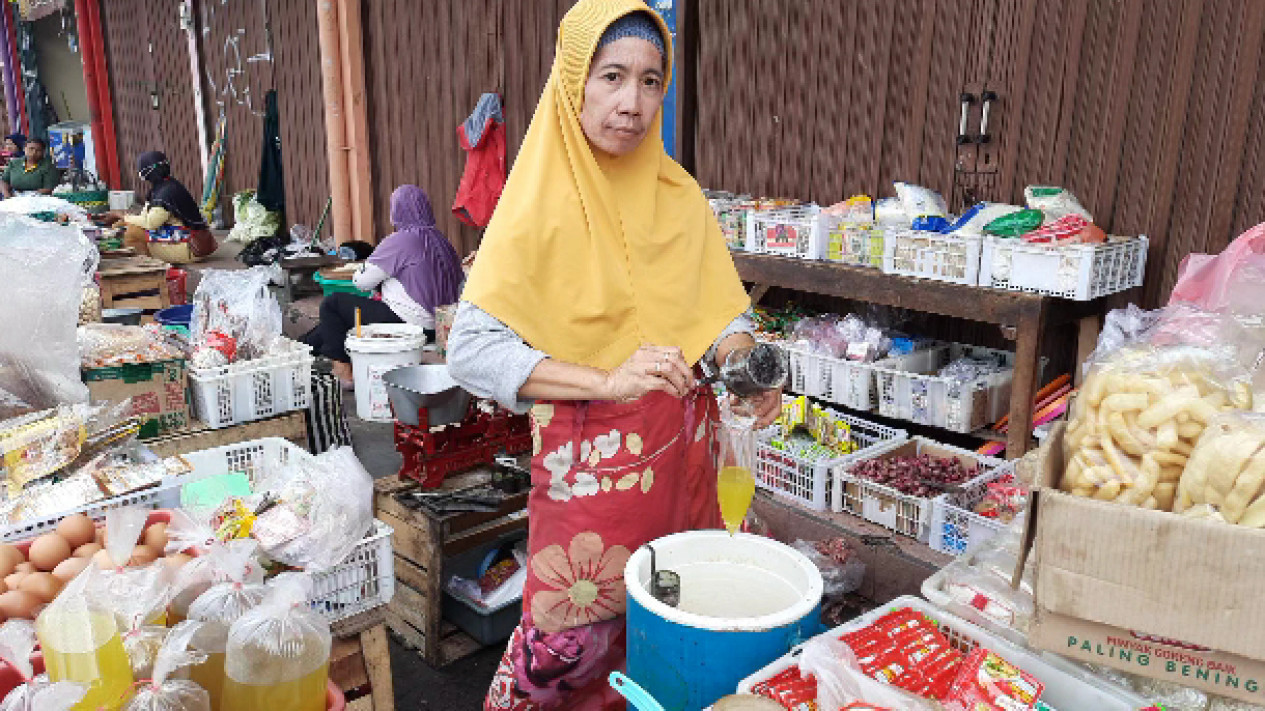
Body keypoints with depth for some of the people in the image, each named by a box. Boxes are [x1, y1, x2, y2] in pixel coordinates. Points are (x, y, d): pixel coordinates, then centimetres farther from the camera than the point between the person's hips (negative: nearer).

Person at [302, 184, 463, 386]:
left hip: (403, 323, -9)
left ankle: (343, 372, 14)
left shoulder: (400, 241, -15)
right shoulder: (441, 241, 6)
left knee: (332, 304, 9)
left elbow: (362, 282, -10)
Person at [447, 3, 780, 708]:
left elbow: (723, 312, 10)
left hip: (685, 450, 5)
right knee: (574, 635, 4)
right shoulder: (541, 206, -10)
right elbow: (471, 349, -17)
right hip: (590, 457, -4)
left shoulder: (681, 196, 5)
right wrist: (606, 379, -27)